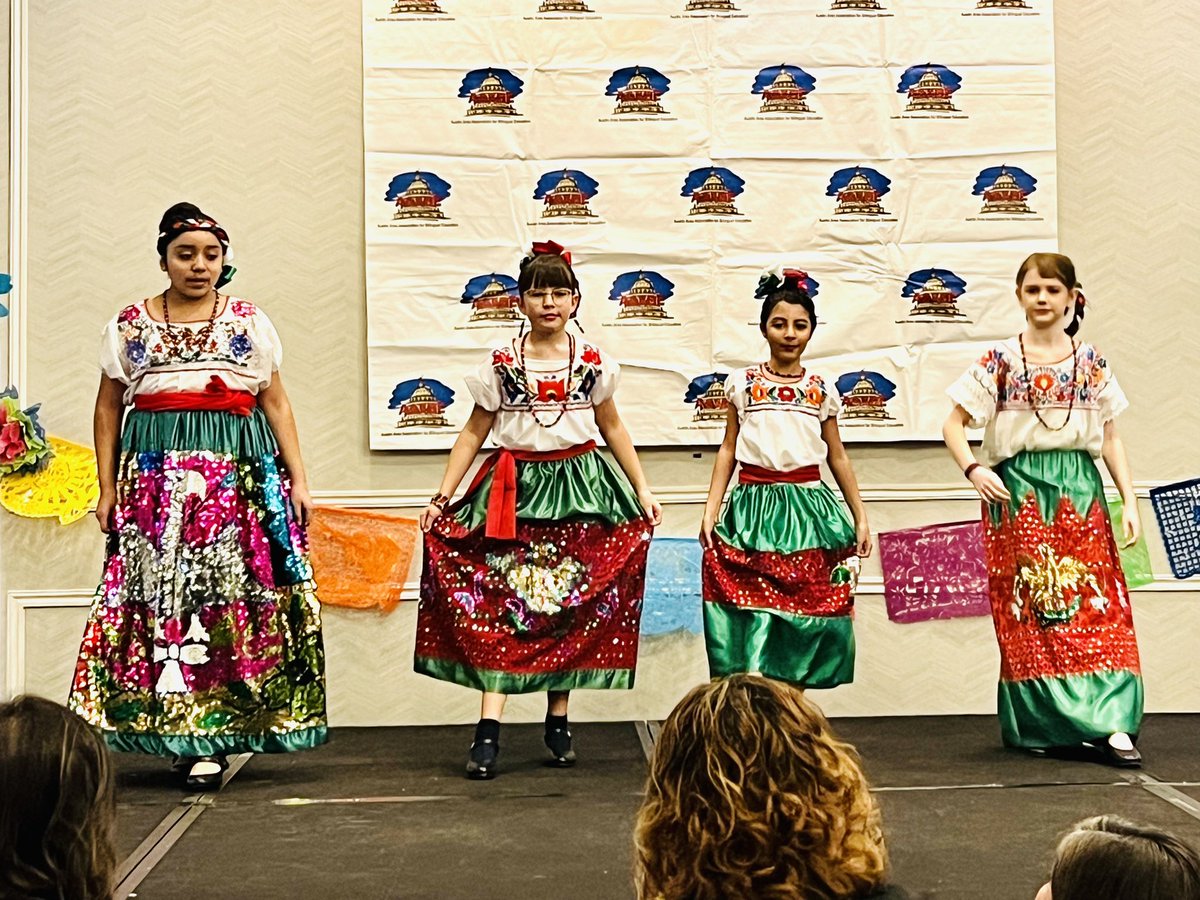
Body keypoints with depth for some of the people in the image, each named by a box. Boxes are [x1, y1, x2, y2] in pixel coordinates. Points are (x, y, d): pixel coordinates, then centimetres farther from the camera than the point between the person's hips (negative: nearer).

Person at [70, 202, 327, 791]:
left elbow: (276, 404, 11)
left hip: (238, 474, 0)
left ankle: (210, 738, -2)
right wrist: (107, 487, 8)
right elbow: (108, 409, 15)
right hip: (154, 474, 1)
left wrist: (298, 480, 4)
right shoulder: (130, 326, 12)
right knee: (156, 588, -7)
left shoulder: (249, 322, 12)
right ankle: (179, 731, 1)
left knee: (229, 593, -7)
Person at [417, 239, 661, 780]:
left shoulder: (593, 363, 4)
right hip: (515, 491, -1)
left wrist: (642, 490, 13)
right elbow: (473, 433, 5)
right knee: (498, 603, -9)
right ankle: (488, 730, -11)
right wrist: (441, 498, 0)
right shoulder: (500, 364, 0)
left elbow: (611, 427, 15)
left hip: (579, 488, 2)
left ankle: (557, 722, 18)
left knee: (570, 607, 5)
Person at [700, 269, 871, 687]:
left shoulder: (821, 389, 8)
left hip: (809, 508, 1)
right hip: (754, 505, -1)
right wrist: (710, 511, 0)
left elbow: (837, 457, 13)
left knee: (805, 612, 1)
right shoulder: (743, 382, 5)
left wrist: (860, 518, 13)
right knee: (753, 612, -6)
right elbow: (728, 450, 7)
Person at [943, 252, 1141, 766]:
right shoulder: (1000, 361, 2)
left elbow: (1110, 438, 11)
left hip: (1080, 494, 2)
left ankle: (1110, 725, -8)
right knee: (1028, 612, -1)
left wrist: (1130, 501, 3)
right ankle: (1037, 724, 8)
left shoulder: (1091, 363, 9)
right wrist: (973, 470, -15)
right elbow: (953, 424, 2)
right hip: (1019, 496, -2)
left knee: (1098, 605, -6)